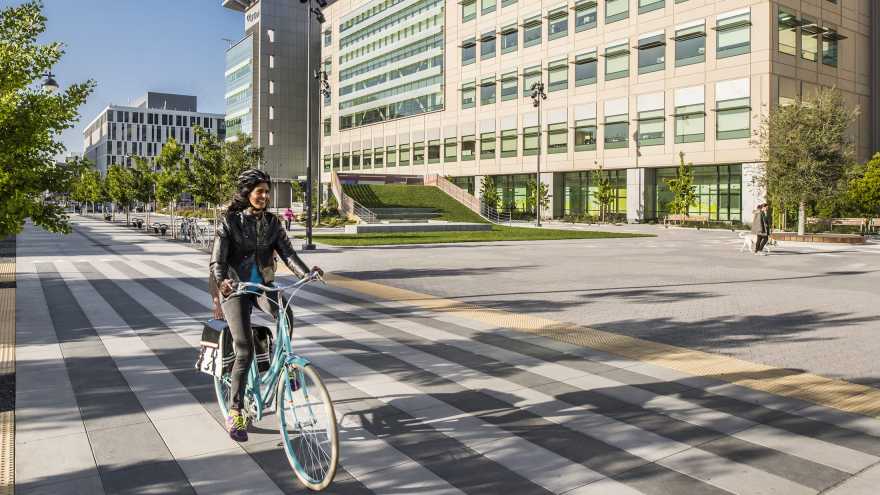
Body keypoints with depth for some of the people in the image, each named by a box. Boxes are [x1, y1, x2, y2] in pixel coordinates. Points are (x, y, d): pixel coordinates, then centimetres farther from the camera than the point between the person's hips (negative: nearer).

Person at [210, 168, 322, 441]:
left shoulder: (272, 222, 4)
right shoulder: (229, 221, -6)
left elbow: (287, 252, -5)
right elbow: (217, 260, -14)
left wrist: (305, 272, -25)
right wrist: (221, 280, -36)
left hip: (263, 285, 4)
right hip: (235, 289, -3)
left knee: (286, 315, -29)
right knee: (245, 351, -14)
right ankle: (234, 413, -1)